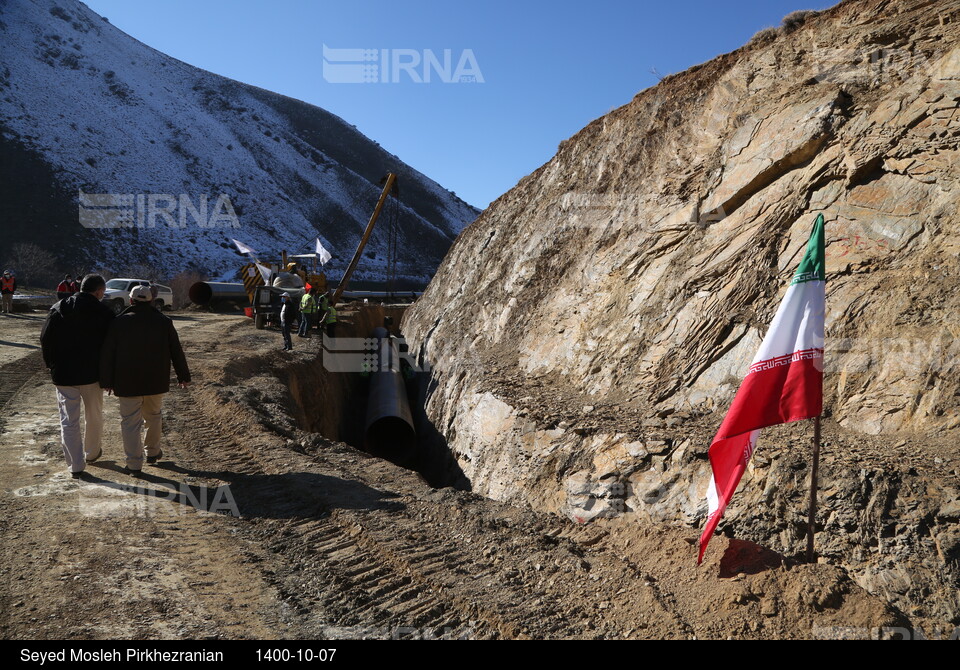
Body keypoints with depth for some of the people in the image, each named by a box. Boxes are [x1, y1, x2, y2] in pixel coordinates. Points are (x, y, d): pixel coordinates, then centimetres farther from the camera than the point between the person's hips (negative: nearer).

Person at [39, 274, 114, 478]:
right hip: (92, 374, -1)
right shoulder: (104, 312, -7)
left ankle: (76, 465, 5)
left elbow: (45, 339, 2)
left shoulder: (58, 310, 0)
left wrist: (52, 365, 12)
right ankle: (92, 453, 34)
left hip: (63, 375, 1)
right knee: (94, 416, 18)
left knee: (69, 421, 6)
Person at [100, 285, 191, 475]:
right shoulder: (164, 322, 0)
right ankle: (152, 452, 32)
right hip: (156, 381, 2)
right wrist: (184, 376, 13)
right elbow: (176, 352, 4)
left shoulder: (119, 322, -4)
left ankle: (134, 464, 2)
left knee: (130, 422, 2)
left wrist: (106, 381, 3)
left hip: (127, 383, -2)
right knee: (153, 416, 21)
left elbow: (107, 354, -4)